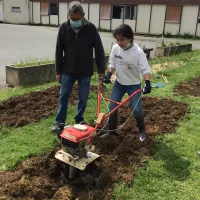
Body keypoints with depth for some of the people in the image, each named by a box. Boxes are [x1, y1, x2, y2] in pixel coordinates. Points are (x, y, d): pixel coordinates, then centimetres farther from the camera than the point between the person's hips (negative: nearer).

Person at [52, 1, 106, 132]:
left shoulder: (91, 28, -8)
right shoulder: (64, 28, -4)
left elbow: (99, 50, -3)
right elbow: (59, 51, 1)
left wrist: (101, 70, -5)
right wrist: (58, 71, 1)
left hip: (85, 71, -1)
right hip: (68, 70, 1)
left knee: (83, 98, 8)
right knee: (63, 96, 7)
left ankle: (79, 120, 27)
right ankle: (60, 122, 21)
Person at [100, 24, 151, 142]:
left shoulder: (138, 52, -21)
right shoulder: (115, 48, -8)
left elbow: (145, 69, -24)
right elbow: (112, 64, 4)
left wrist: (148, 83, -38)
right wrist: (109, 75, -11)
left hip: (134, 85, -4)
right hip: (119, 83, 4)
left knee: (137, 109, -6)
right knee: (112, 107, 2)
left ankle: (142, 131, 21)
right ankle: (112, 131, 19)